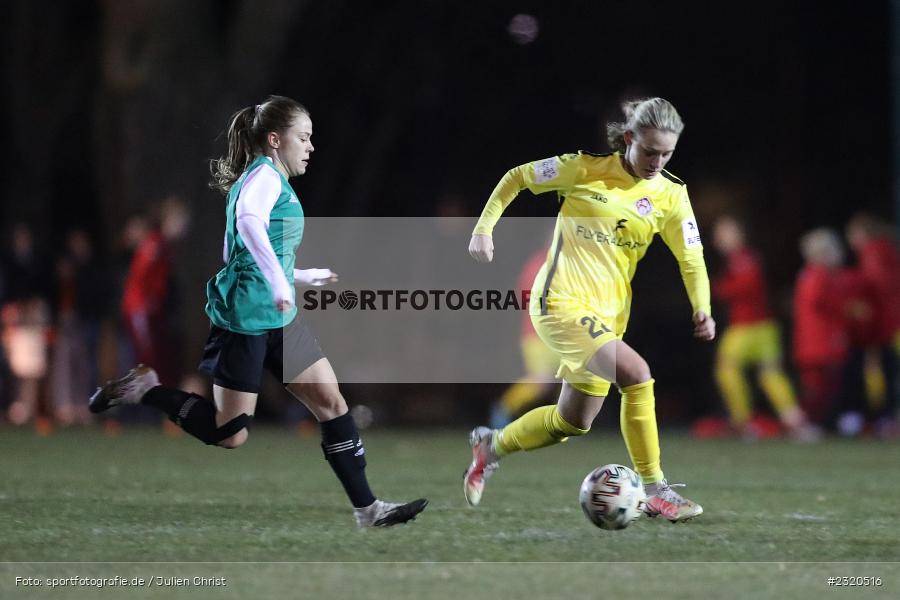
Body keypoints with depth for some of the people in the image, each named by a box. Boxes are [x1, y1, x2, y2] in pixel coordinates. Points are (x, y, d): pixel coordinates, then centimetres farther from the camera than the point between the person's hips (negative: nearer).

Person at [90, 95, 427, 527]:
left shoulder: (271, 178, 19)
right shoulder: (265, 175, -11)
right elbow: (248, 222, -34)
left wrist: (306, 276, 36)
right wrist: (278, 281, -43)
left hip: (278, 319, 10)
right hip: (245, 318, -10)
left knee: (332, 403, 1)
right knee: (229, 433, -5)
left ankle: (366, 509, 2)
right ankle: (146, 388, 12)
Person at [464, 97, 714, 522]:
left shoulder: (671, 195, 1)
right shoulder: (587, 169, -10)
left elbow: (691, 258, 4)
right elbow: (516, 178, 2)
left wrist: (701, 308, -13)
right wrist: (483, 228, -5)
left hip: (608, 315, 6)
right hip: (561, 302, -6)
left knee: (573, 423, 12)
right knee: (636, 373, -26)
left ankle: (492, 445, 39)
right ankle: (655, 491, -19)